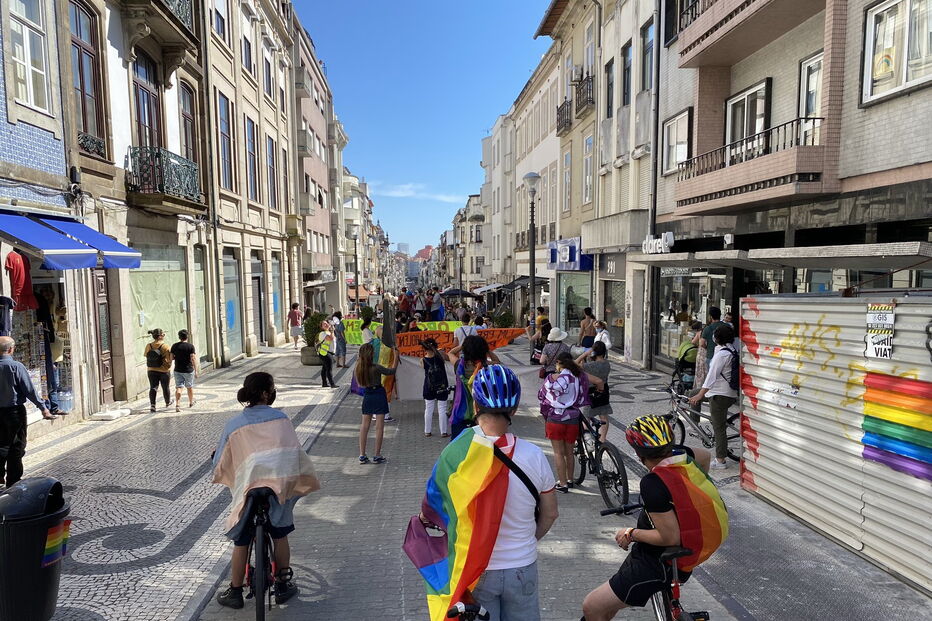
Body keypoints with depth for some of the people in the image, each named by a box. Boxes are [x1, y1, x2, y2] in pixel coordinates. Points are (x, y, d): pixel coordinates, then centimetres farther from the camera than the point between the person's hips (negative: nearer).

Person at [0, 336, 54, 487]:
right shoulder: (16, 366, -15)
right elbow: (29, 389, -15)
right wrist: (43, 408, -9)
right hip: (15, 410, -4)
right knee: (16, 446, 6)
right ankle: (13, 481, 11)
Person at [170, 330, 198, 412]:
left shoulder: (174, 346, -1)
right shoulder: (190, 346, -10)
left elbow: (171, 358, 1)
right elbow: (193, 359, -13)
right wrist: (196, 370, -9)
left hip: (178, 370, 2)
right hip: (189, 370, -2)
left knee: (178, 387, 1)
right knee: (190, 387, 15)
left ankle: (177, 405, -13)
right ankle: (191, 402, 31)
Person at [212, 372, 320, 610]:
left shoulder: (234, 424, 1)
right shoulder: (280, 418, 0)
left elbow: (221, 464, 8)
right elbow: (296, 451, 2)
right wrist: (304, 479, 16)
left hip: (249, 489, 0)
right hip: (280, 486, 0)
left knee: (241, 542, 17)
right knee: (279, 536, 20)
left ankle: (235, 593, 29)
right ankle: (282, 586, 30)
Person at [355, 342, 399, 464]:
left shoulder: (359, 367, -6)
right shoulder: (376, 368, -21)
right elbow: (391, 371, -7)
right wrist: (396, 358, 4)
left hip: (367, 395, 5)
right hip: (379, 395, -5)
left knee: (364, 426, 11)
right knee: (379, 426, 3)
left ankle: (362, 455, 12)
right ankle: (377, 456, 6)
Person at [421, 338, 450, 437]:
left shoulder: (423, 361, -9)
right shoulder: (440, 356, -14)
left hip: (429, 389, 1)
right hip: (442, 388, -1)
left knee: (428, 410, 13)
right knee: (442, 410, 7)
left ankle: (427, 431, 19)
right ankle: (444, 432, 11)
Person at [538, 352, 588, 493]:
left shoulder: (553, 378, -11)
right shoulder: (580, 377, -3)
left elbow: (541, 395, -4)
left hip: (555, 418, -3)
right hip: (573, 418, 4)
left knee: (558, 453, 7)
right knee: (569, 452, 19)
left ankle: (562, 484, 9)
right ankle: (569, 480, 32)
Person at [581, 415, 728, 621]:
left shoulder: (653, 483, -31)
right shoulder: (682, 455, -7)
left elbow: (670, 538, -28)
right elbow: (703, 456, 18)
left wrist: (631, 534, -13)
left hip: (658, 564, -9)